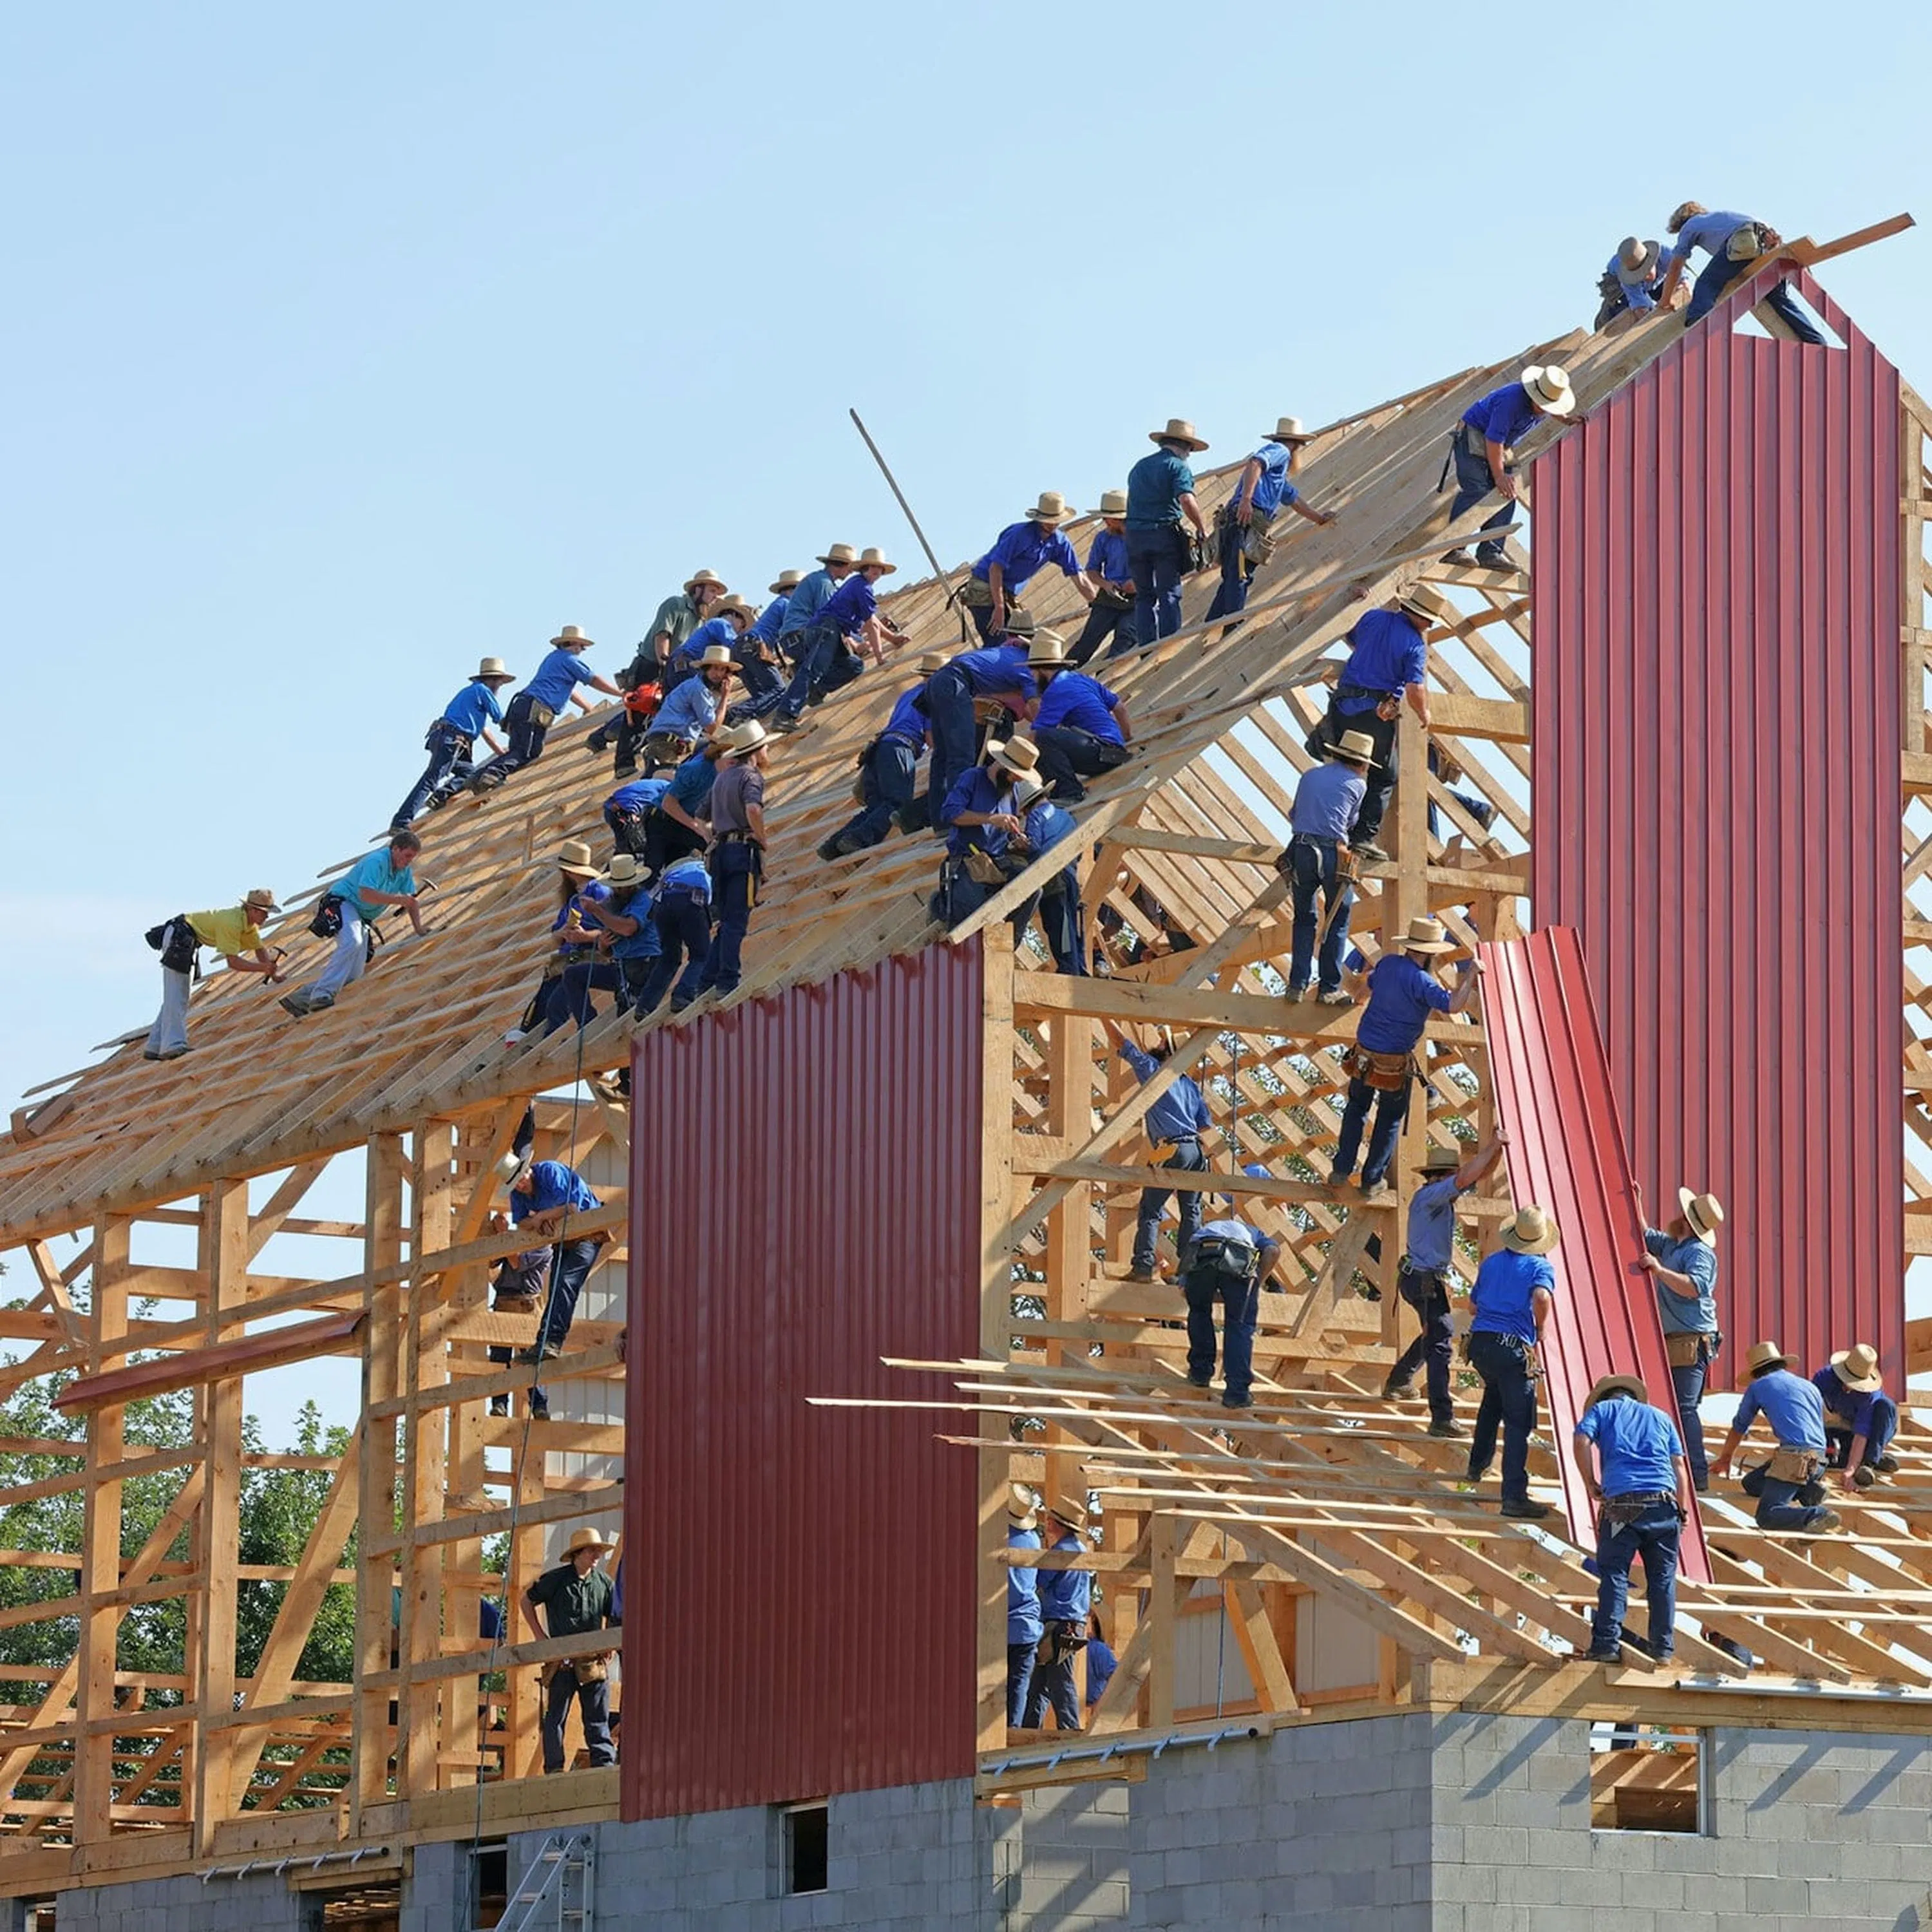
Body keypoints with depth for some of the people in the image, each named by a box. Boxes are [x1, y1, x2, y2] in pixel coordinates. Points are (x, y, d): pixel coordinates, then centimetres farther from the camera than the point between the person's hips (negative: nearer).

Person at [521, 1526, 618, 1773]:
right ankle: (554, 1769, 5)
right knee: (556, 1716, 1)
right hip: (561, 1659, -3)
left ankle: (605, 1762, 1)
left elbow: (613, 1617, 23)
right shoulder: (556, 1579, -1)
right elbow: (527, 1601, 10)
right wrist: (540, 1636, 3)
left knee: (598, 1716, 2)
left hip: (593, 1658, 3)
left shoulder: (603, 1583, 10)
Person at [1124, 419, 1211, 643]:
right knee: (1169, 595, -2)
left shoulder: (1139, 467, 20)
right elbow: (1187, 501, -16)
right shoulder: (1178, 467, -2)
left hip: (1135, 533, 5)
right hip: (1165, 533, -5)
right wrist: (1202, 529, -7)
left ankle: (1147, 648, 2)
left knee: (1144, 596, 8)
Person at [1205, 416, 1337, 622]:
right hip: (1247, 521, -10)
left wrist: (1319, 518, 60)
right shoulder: (1279, 451, 5)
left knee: (1232, 581, 9)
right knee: (1239, 580, -18)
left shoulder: (1279, 473, 36)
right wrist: (1246, 499, -27)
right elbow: (1255, 464, -15)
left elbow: (1293, 499, 48)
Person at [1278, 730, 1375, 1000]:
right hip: (1333, 854, -4)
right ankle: (1330, 988, 7)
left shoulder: (1310, 776, 19)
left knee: (1304, 919, 16)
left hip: (1300, 851, 4)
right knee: (1338, 922, 9)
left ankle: (1297, 985, 9)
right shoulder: (1357, 784, 7)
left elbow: (1293, 815, 27)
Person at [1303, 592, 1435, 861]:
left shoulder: (1372, 618, 6)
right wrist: (1424, 715, 4)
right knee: (1383, 778, 6)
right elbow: (1415, 689, -15)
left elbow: (1353, 642, 25)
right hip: (1378, 713, -5)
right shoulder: (1415, 644, -9)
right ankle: (1365, 836, -2)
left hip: (1344, 705, 5)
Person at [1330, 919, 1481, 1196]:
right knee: (1390, 1121, 14)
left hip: (1364, 1053, 5)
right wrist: (1472, 974, -26)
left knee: (1356, 1109, 23)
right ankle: (1372, 1180, 21)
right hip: (1395, 1063, -5)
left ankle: (1341, 1170, 22)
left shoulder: (1387, 963, -2)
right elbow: (1453, 1005, -36)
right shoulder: (1420, 980, -23)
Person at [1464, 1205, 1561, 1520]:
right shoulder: (1540, 1267, -3)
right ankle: (1514, 1495, -12)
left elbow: (1473, 1303, 21)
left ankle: (1478, 1465, 45)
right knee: (1517, 1423, -5)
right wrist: (1540, 1333, -7)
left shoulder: (1491, 1263, 14)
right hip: (1513, 1347, -6)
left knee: (1493, 1397, 34)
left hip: (1480, 1341, 6)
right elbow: (1542, 1298, -23)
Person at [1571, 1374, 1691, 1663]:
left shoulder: (1602, 1410, 19)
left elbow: (1581, 1442, -1)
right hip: (1664, 1502, 2)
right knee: (1662, 1577, 8)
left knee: (1613, 1575, -1)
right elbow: (1679, 1466, 18)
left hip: (1621, 1501, -2)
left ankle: (1606, 1644, -9)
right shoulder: (1661, 1417, 26)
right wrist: (1683, 1510, 20)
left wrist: (1591, 1484, 7)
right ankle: (1663, 1646, 8)